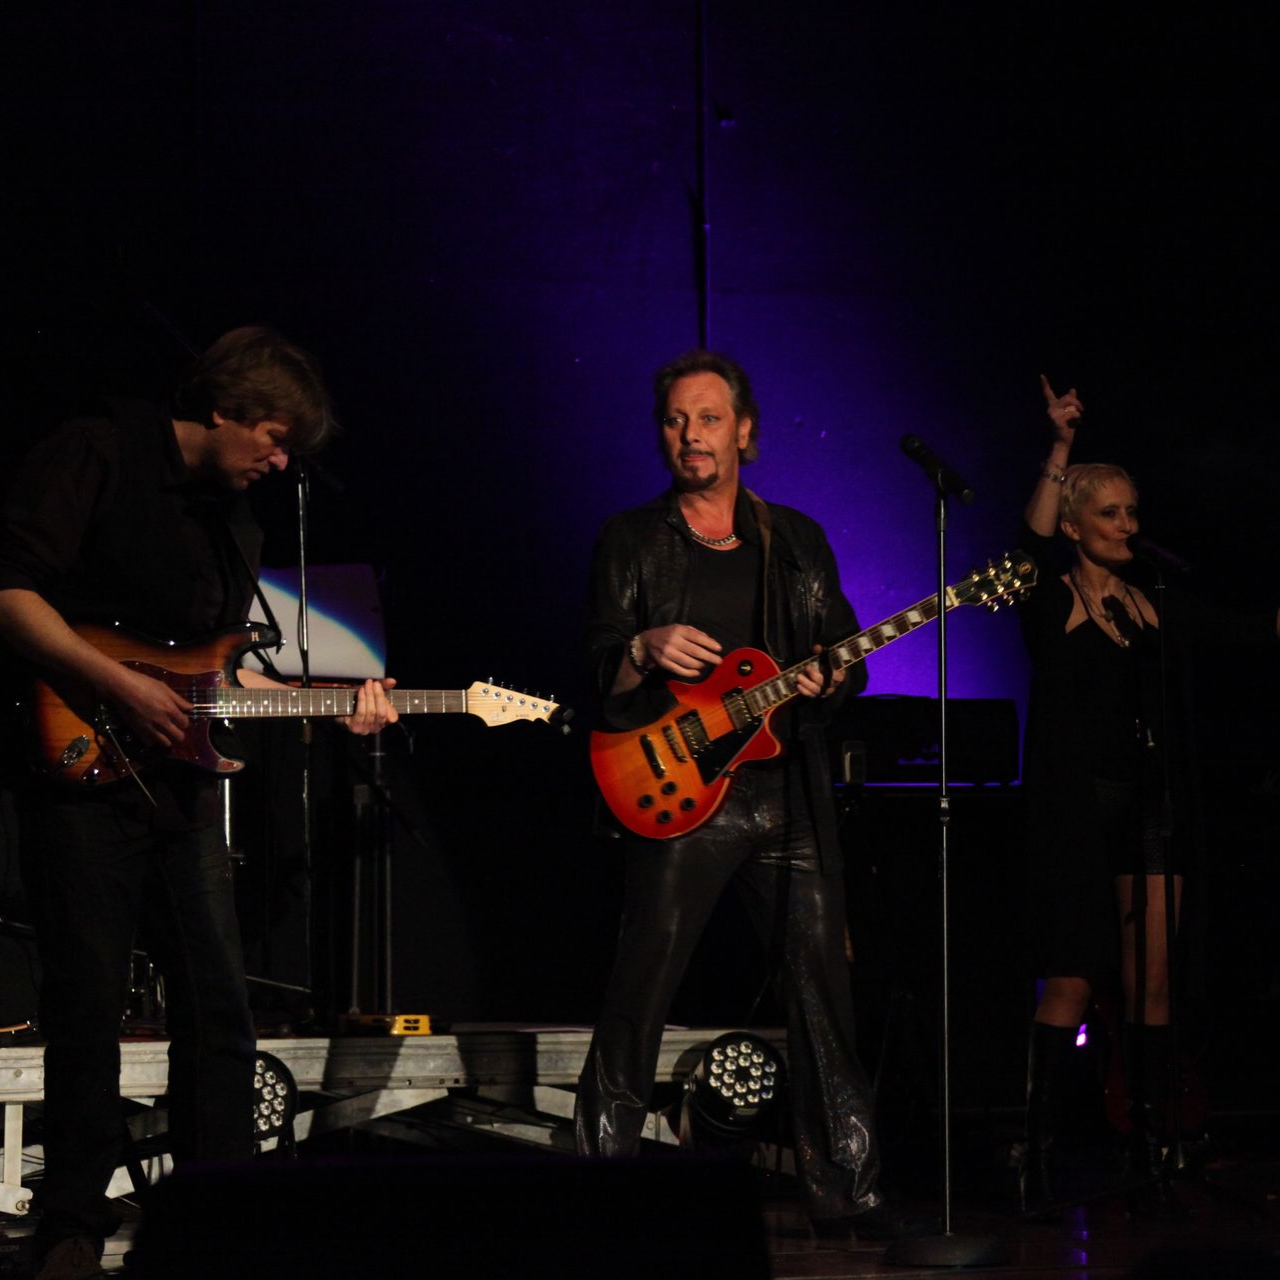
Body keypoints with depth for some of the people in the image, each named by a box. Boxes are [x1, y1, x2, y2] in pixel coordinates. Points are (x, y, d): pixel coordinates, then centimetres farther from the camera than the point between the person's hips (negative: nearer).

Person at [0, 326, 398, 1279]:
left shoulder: (235, 520, 17)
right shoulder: (94, 459, -7)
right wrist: (121, 687, -21)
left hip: (179, 778, 7)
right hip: (85, 770, -7)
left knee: (219, 1000, 5)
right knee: (89, 1003, -4)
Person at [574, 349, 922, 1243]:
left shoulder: (798, 540, 14)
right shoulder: (631, 542, 6)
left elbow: (849, 657, 16)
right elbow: (600, 677, 1)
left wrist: (829, 679, -7)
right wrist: (645, 651, -21)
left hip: (790, 791, 3)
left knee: (824, 987, 2)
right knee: (641, 993, -6)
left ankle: (845, 1193, 11)